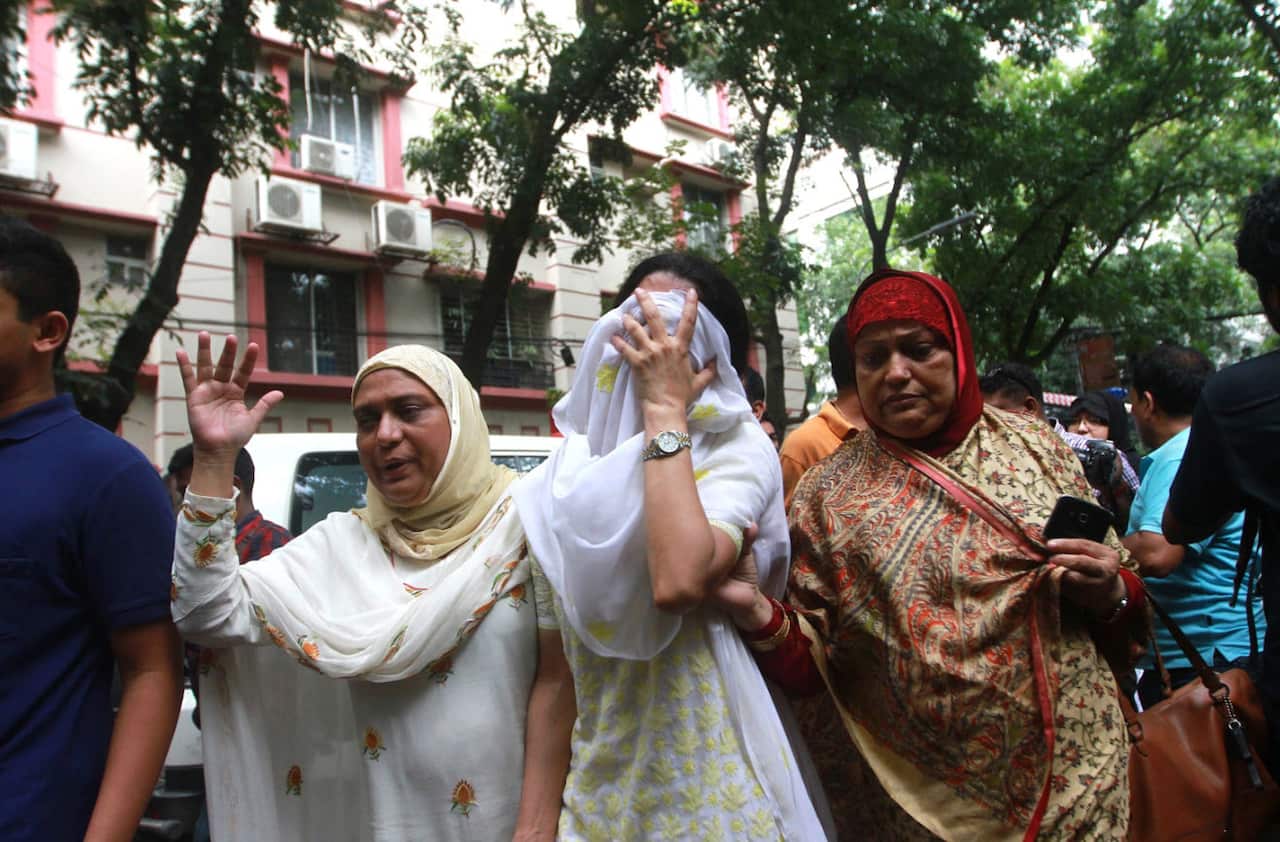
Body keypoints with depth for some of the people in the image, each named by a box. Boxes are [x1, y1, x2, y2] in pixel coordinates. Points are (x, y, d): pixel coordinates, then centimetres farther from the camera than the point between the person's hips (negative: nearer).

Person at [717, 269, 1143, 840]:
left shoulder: (1031, 443, 0)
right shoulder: (828, 493, -5)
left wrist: (1110, 595, -13)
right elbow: (809, 663, -5)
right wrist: (759, 616, -24)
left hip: (1078, 776, 1)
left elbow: (1122, 598, 9)